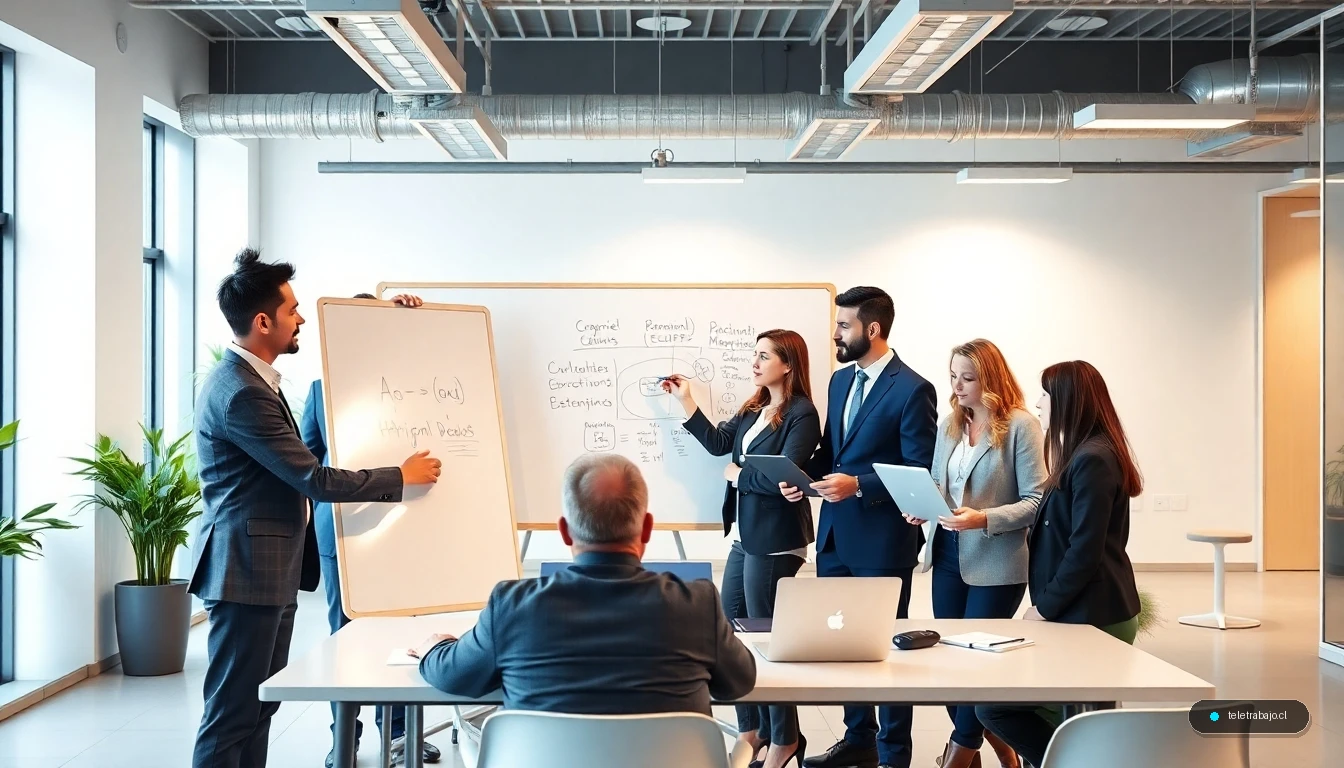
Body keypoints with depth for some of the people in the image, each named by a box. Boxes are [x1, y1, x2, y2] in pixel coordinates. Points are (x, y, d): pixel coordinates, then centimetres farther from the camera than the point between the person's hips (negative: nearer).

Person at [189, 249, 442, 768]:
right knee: (233, 712, -4)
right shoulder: (241, 393, -20)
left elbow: (293, 466, 21)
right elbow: (313, 479, -20)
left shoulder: (245, 379, 12)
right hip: (249, 569, -10)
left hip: (270, 569, 10)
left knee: (259, 705, 14)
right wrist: (402, 478, -10)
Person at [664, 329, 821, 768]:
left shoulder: (802, 415, -14)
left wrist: (738, 475, -9)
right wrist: (686, 401, 7)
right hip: (744, 538, 9)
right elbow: (718, 443, 8)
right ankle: (752, 731, 25)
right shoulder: (754, 409, 12)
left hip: (774, 542, -9)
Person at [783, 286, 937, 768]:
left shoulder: (912, 390, -13)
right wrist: (805, 476, -1)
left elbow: (920, 473, -15)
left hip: (881, 539, -7)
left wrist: (858, 485, -23)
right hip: (835, 533, 7)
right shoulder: (840, 380, 11)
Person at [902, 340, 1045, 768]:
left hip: (997, 564, -6)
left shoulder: (1021, 426, -10)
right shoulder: (950, 424, 9)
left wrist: (984, 519, -24)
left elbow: (1037, 502, -13)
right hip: (948, 558, 6)